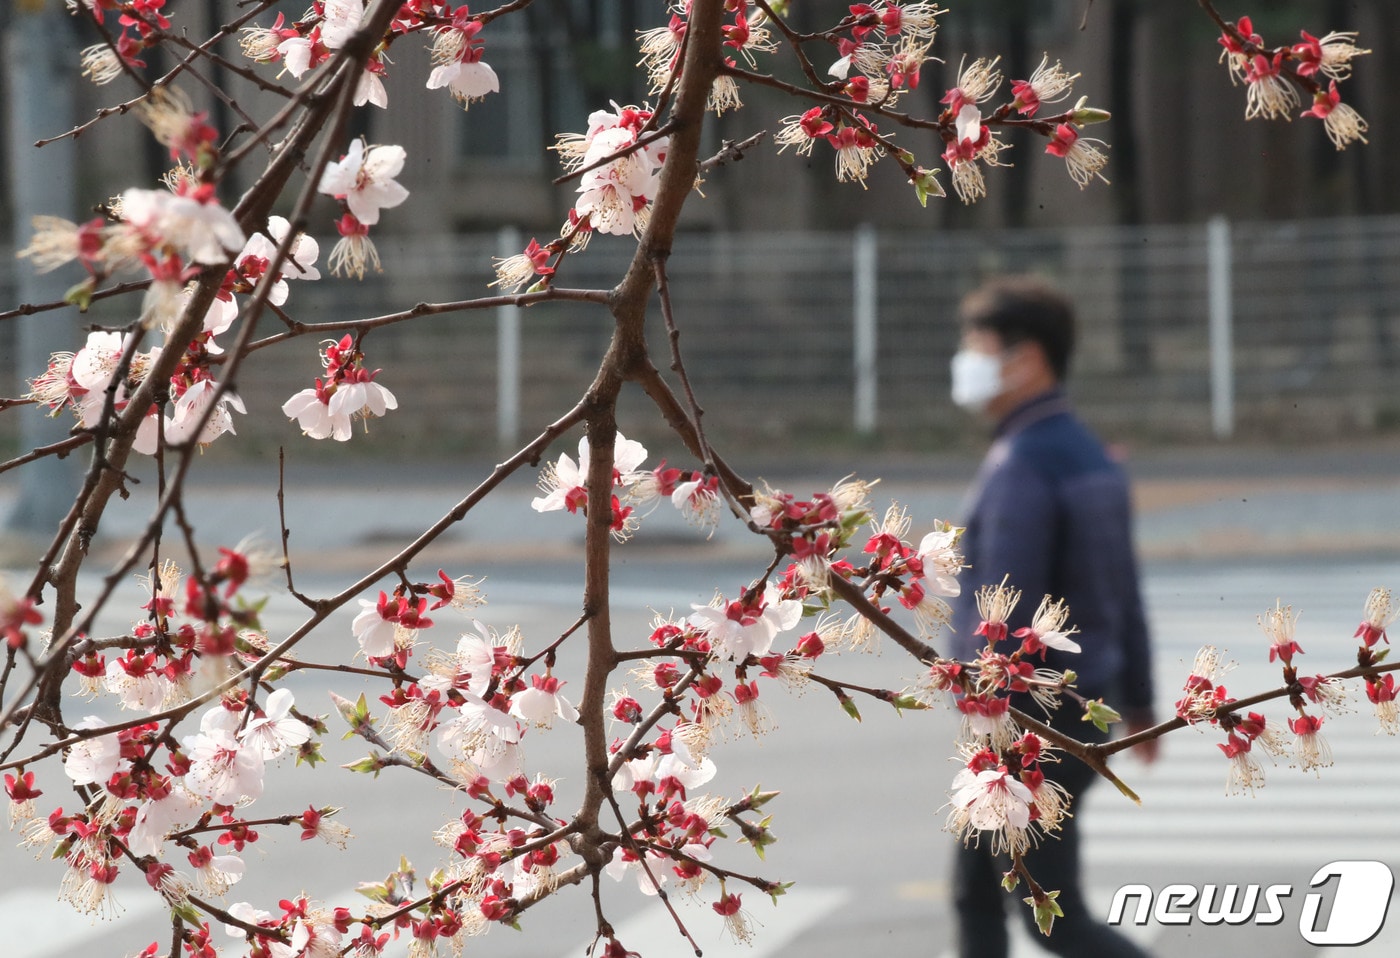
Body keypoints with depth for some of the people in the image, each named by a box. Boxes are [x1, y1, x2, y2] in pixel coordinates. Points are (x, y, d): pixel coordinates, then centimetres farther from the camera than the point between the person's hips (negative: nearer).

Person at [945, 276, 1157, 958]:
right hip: (1086, 704, 10)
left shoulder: (1021, 468, -21)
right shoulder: (1089, 456, 9)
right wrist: (1138, 706, 26)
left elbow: (1008, 618, -25)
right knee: (975, 893, 16)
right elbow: (1125, 595, 17)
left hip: (1032, 723, -10)